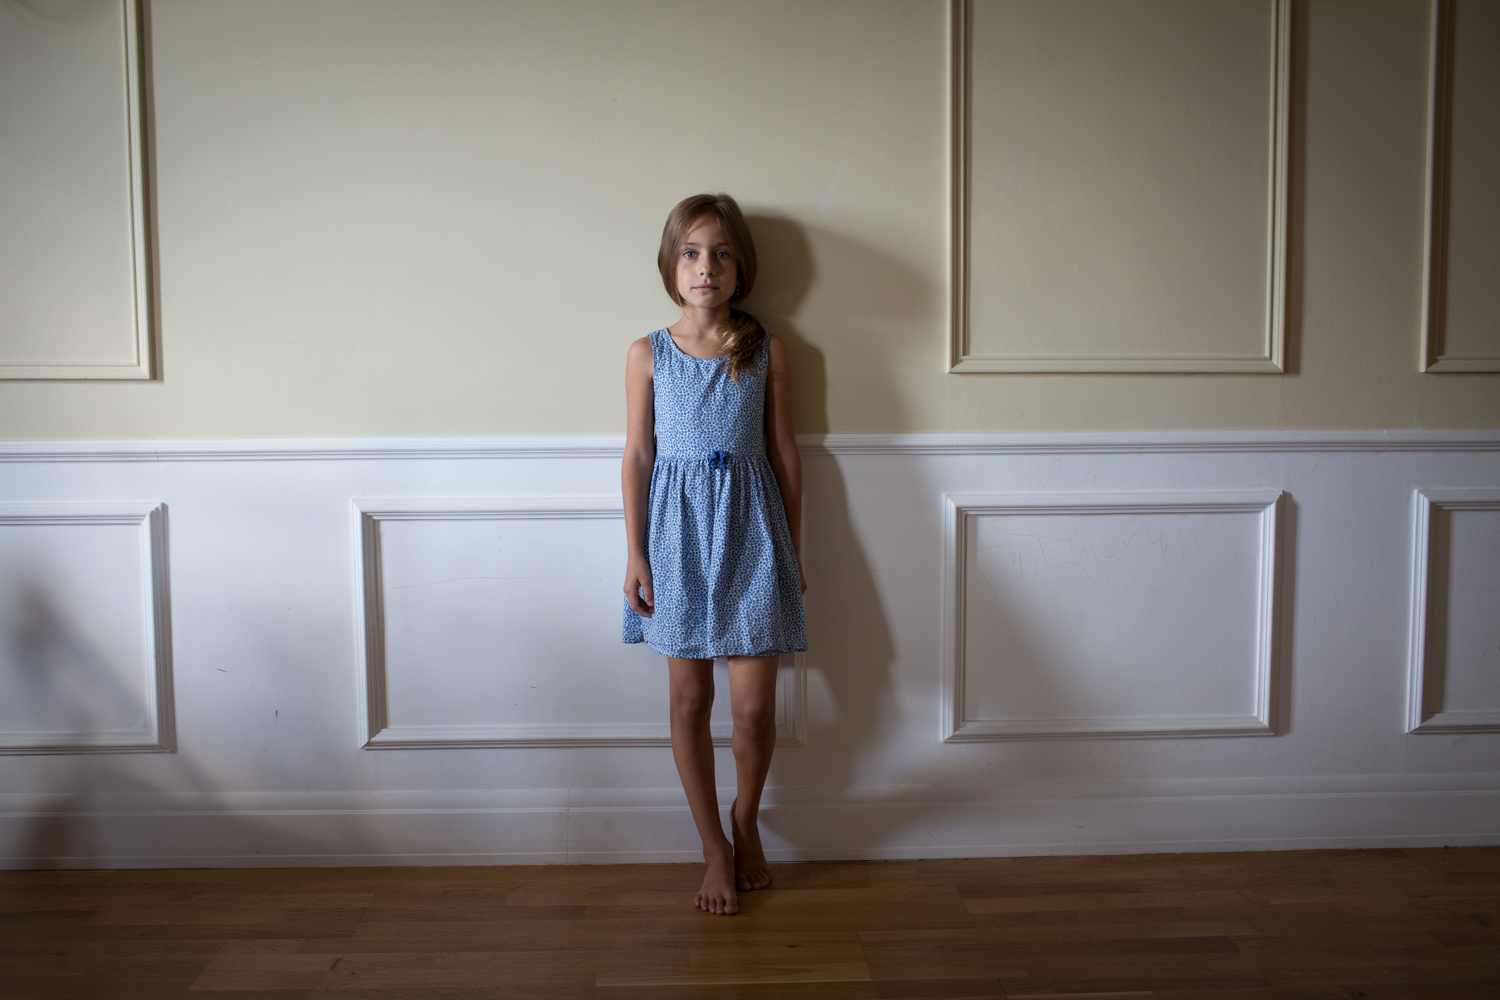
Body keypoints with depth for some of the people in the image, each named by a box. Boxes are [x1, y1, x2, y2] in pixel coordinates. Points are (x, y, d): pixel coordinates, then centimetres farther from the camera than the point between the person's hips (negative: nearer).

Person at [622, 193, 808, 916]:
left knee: (754, 706, -1)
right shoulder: (648, 355, 2)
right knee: (690, 699, 7)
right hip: (679, 534, 0)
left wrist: (794, 551, 6)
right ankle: (715, 846, 24)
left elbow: (784, 453, 5)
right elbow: (637, 456, 3)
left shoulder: (768, 352, 2)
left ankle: (746, 820, 29)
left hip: (751, 533, 0)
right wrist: (635, 555, -2)